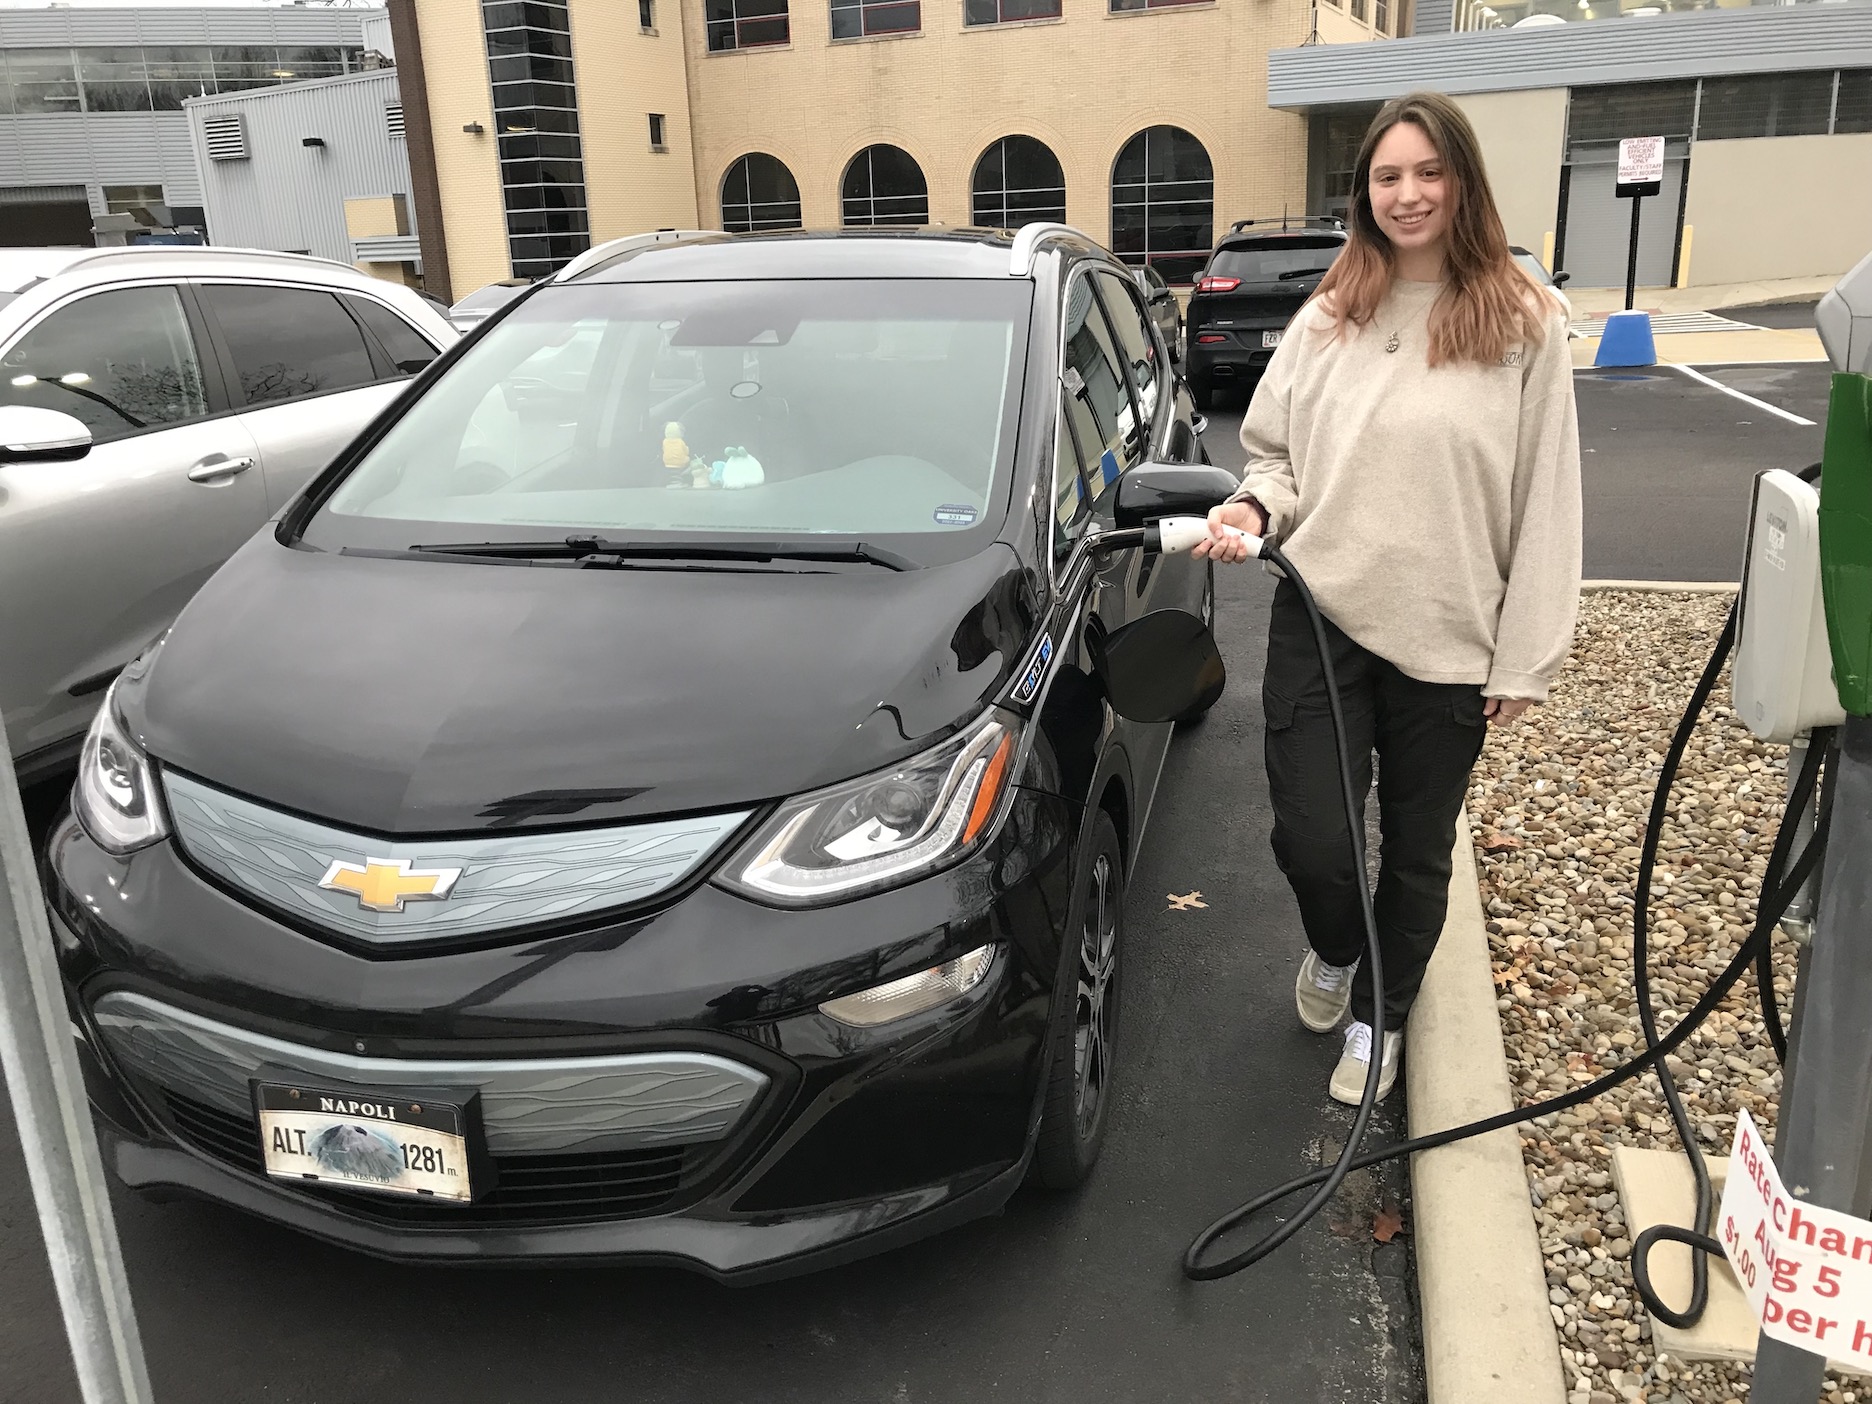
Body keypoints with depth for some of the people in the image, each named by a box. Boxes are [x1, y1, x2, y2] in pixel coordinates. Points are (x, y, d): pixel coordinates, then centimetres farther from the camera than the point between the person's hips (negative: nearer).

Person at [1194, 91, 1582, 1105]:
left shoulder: (1524, 323, -3)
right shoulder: (1328, 318, 5)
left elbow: (1546, 507, -3)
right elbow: (1275, 453, 14)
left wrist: (1524, 660, -6)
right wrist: (1255, 508, -10)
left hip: (1449, 641, -1)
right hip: (1318, 616, 1)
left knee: (1417, 853, 13)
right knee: (1312, 841, -2)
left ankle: (1379, 1015, 38)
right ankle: (1333, 952, 34)